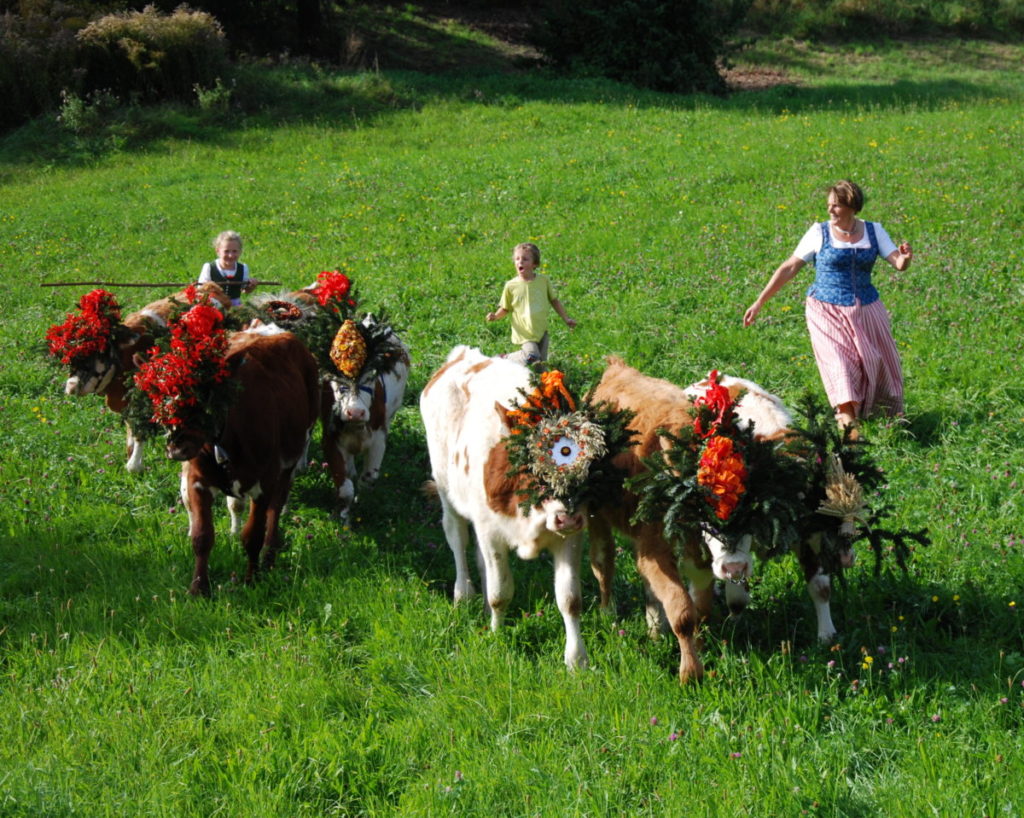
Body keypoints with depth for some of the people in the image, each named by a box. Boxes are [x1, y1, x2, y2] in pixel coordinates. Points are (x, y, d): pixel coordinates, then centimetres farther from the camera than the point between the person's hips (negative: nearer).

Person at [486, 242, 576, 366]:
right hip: (525, 334, -3)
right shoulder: (511, 286, -6)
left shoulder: (543, 280, 0)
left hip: (541, 331, 3)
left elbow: (554, 301, 12)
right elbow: (505, 308, 4)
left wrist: (566, 319, 11)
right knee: (532, 358, -22)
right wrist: (496, 316, -15)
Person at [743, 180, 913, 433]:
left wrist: (905, 257, -29)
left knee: (875, 362, 2)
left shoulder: (874, 231, 5)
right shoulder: (819, 233, -1)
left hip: (866, 309, 3)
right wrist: (759, 303, 1)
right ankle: (846, 415, -25)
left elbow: (899, 264, -2)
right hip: (827, 309, -3)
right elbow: (789, 268, 2)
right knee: (838, 359, -17)